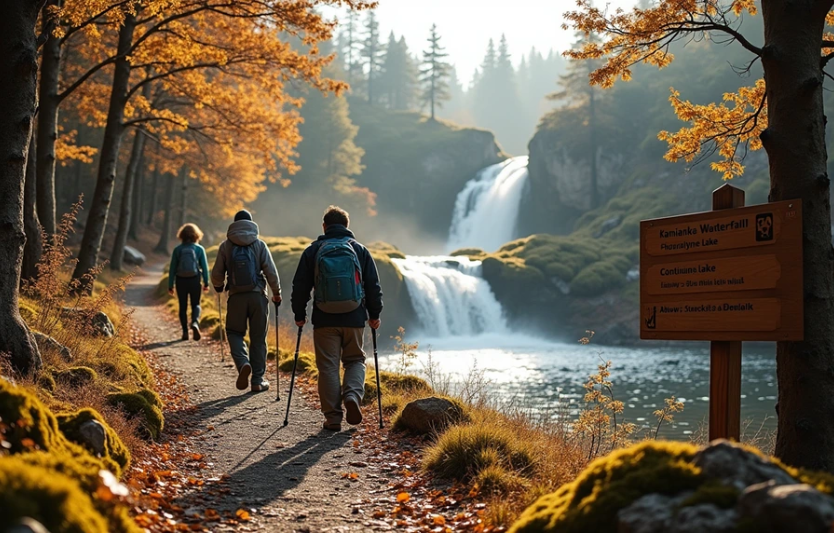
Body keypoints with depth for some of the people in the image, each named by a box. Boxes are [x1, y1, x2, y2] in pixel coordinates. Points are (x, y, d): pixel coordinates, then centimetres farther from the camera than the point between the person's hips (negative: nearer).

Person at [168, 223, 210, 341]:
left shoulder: (177, 250, -2)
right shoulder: (199, 249, -3)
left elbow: (172, 269, 0)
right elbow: (205, 267, -4)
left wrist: (170, 285, 5)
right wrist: (206, 283, 4)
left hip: (181, 281, 0)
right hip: (195, 280, 0)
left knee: (183, 307, 11)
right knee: (196, 304, 11)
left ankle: (185, 332, 10)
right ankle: (195, 322, -16)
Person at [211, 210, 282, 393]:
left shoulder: (225, 246, 2)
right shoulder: (259, 244, 1)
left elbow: (217, 274, 4)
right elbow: (271, 272, -2)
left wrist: (219, 287, 26)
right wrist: (277, 293, 13)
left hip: (236, 297, 0)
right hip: (258, 295, 0)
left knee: (235, 332, 15)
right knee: (258, 338, 8)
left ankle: (243, 363, -12)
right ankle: (258, 380, 11)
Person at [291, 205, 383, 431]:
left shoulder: (313, 251, 3)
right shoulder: (360, 250, 5)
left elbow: (300, 286, 4)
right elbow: (373, 285, 6)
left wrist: (299, 315, 14)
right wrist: (374, 314, 16)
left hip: (324, 320, -1)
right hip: (354, 318, 1)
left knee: (328, 366, 5)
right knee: (355, 360, 17)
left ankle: (333, 417, 4)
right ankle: (353, 395, -9)